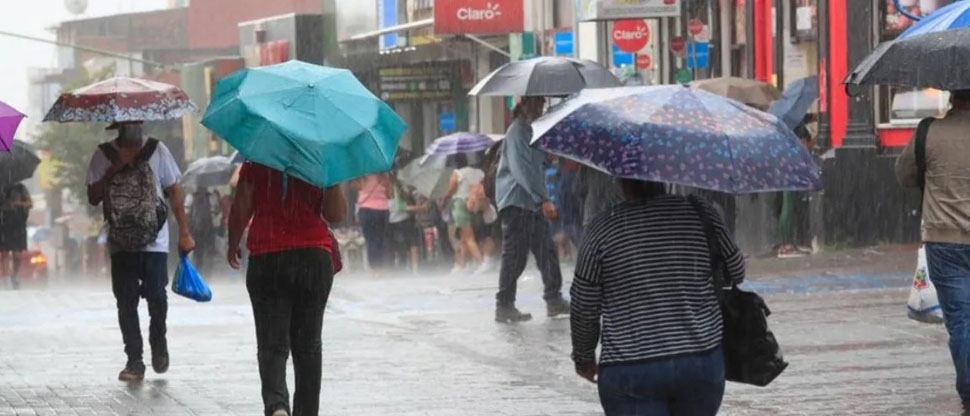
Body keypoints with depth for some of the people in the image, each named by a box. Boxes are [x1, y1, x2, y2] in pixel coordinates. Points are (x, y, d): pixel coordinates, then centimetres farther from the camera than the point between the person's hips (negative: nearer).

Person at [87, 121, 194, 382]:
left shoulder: (157, 150, 3)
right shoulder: (103, 155, 4)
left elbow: (174, 192, 6)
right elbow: (93, 198, 0)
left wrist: (184, 233, 2)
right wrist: (113, 170, -14)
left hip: (154, 240, -1)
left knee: (156, 296, -8)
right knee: (126, 302, -2)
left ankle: (158, 342, 20)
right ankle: (134, 361, 4)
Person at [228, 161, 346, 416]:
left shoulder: (257, 161, -3)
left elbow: (241, 209, -1)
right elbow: (336, 215, -8)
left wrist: (233, 245, 13)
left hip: (267, 259, -1)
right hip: (315, 257, 1)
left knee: (272, 344, -1)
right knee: (308, 345, 13)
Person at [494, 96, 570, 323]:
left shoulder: (530, 130, 18)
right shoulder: (517, 132, -14)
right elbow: (522, 169, -23)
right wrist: (543, 199, -27)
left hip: (533, 203, 10)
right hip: (516, 202, -10)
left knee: (547, 251, 12)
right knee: (515, 255, -7)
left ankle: (554, 300, 19)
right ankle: (504, 306, -4)